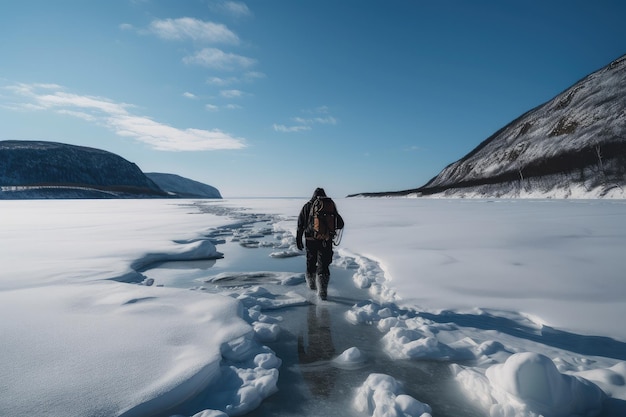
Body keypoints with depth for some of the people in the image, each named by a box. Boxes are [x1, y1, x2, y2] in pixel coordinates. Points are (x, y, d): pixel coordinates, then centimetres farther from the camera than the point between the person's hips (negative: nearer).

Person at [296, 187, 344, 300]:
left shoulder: (307, 207, 3)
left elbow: (300, 225, 0)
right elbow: (340, 224, 5)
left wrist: (298, 240, 7)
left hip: (310, 241, 1)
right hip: (326, 242, -1)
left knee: (311, 263, 21)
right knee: (323, 266, 4)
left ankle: (312, 284, 37)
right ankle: (322, 292, -1)